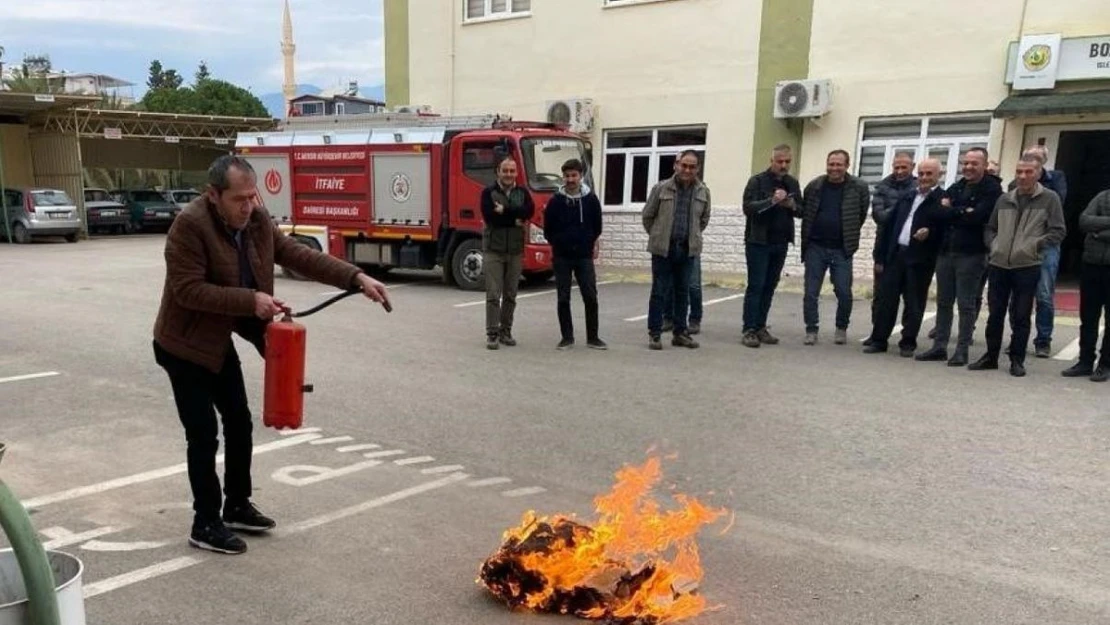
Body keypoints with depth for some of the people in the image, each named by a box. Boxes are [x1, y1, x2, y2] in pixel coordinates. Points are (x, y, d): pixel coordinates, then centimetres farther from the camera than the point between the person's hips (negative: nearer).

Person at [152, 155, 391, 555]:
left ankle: (237, 507, 30)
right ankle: (205, 525, 12)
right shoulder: (189, 225, -26)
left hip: (219, 341, 8)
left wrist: (356, 278, -14)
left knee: (240, 423, 13)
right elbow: (187, 290, -29)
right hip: (185, 345, -7)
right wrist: (250, 301, -35)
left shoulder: (257, 220, -5)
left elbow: (299, 256, -5)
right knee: (204, 435, -3)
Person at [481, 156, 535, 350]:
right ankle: (492, 334, 0)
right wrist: (515, 219, -11)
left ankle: (506, 331, 18)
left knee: (510, 295, 8)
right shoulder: (488, 192, 1)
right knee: (493, 295, -5)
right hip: (493, 249, -3)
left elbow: (529, 211, -10)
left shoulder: (523, 193, 10)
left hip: (515, 251, 3)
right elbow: (489, 216, -15)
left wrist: (505, 210, -16)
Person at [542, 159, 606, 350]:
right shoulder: (555, 200, -3)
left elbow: (597, 227, 10)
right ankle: (567, 337, 12)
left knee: (591, 296, -2)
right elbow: (548, 230, 5)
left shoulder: (591, 199, -1)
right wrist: (558, 243, 5)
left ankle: (592, 337, 8)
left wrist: (589, 244, 8)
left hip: (584, 256, 0)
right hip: (561, 257, 0)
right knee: (563, 298, 3)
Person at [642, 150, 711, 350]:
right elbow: (647, 216, 6)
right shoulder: (661, 188, -4)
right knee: (659, 291, 1)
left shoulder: (703, 192, 4)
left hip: (687, 249, 3)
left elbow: (704, 219, 17)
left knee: (683, 292, 10)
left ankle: (680, 332, 20)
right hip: (663, 248, -3)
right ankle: (654, 333, 9)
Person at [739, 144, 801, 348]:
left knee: (770, 287, 7)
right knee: (755, 286, -5)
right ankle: (749, 330, -3)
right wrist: (772, 201, -28)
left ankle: (760, 327, 13)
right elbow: (748, 208, -15)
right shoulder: (757, 181, -4)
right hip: (758, 242, -5)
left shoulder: (793, 183, 12)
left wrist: (792, 205, -9)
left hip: (780, 244, 5)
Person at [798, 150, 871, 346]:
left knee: (844, 292, 1)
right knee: (811, 292, 2)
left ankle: (842, 328, 21)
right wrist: (791, 207, -3)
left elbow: (862, 214, 5)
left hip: (842, 249, -1)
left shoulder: (859, 188, -3)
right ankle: (811, 330, 14)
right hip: (815, 247, 1)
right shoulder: (814, 186, 2)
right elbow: (803, 212, 14)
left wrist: (849, 235, 6)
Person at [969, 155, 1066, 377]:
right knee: (995, 313, 9)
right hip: (998, 265, 4)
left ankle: (1017, 360, 13)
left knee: (1021, 316, 3)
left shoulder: (1049, 199, 0)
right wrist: (993, 246, 4)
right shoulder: (1005, 199, 10)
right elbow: (990, 228, 19)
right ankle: (991, 356, 20)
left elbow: (1058, 231, -3)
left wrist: (1034, 245, -11)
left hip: (1027, 267, -3)